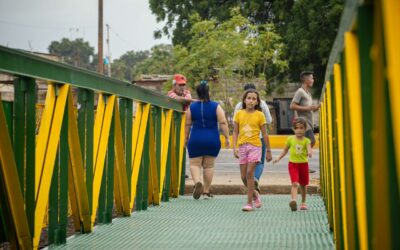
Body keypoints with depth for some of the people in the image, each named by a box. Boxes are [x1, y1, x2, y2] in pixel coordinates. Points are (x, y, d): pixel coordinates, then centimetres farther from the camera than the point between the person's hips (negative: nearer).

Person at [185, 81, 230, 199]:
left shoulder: (192, 107, 0)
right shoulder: (216, 106, -3)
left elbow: (187, 124, 4)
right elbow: (223, 123, -9)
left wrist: (186, 138, 15)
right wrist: (227, 137, -3)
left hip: (196, 140, 0)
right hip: (212, 140, 0)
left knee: (194, 163, 7)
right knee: (209, 165, 11)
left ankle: (197, 182, -22)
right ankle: (206, 191, 16)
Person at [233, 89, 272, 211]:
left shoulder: (259, 115, 1)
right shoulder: (239, 114, 5)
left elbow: (264, 134, 5)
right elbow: (235, 132, 6)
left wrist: (268, 151, 7)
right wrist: (235, 147, -5)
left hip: (255, 146, -3)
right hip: (242, 146, 3)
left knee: (250, 172, -13)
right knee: (243, 176, 4)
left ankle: (249, 203, -6)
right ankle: (255, 194, 31)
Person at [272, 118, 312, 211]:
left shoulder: (306, 140, -4)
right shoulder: (290, 139, 1)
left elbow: (309, 149, -21)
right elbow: (285, 150, 15)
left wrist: (310, 153, -43)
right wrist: (279, 158, 9)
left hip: (303, 164, 1)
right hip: (293, 164, -1)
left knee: (303, 185, 15)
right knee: (295, 183, -18)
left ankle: (303, 202, 32)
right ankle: (294, 200, -33)